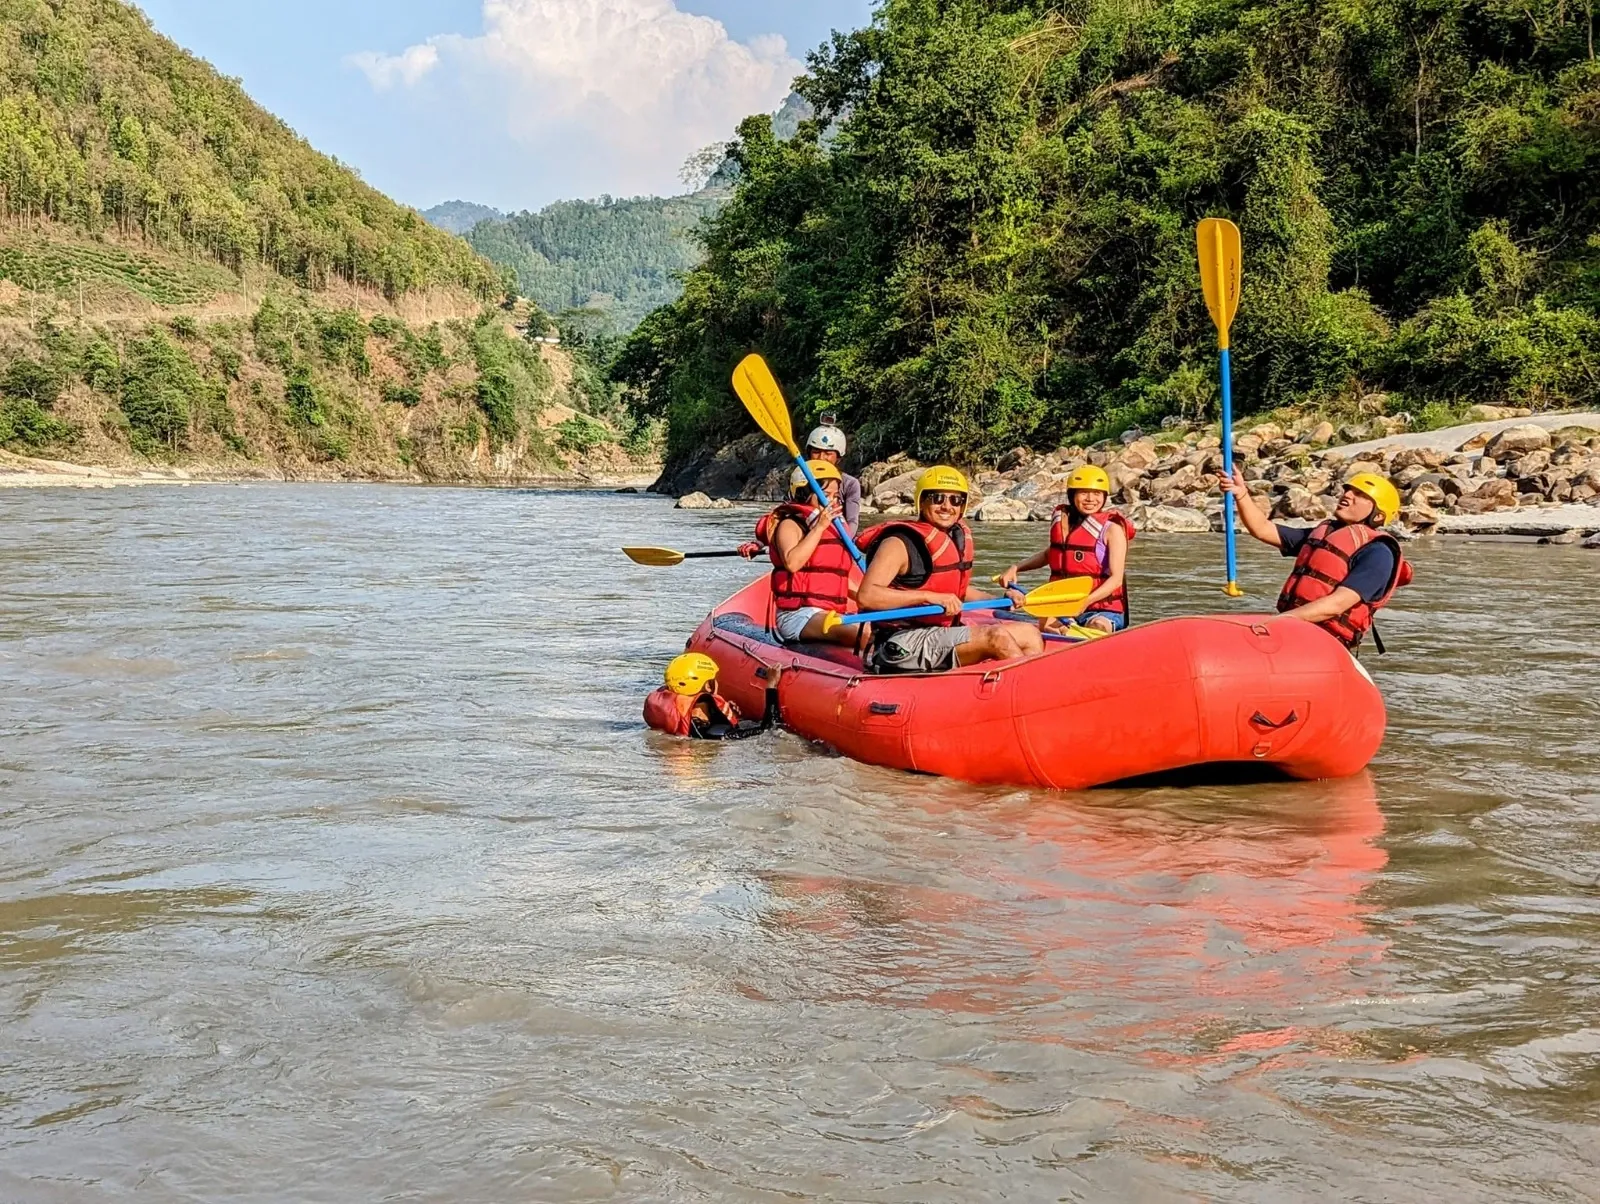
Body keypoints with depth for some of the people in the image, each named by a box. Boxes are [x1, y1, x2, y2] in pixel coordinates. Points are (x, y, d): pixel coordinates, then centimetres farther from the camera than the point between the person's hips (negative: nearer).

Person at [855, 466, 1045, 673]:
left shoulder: (959, 537, 12)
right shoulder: (900, 544, -13)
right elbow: (866, 596, -24)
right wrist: (930, 597, -26)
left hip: (943, 633, 9)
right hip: (902, 645, -9)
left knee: (1029, 634, 3)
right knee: (996, 637, -24)